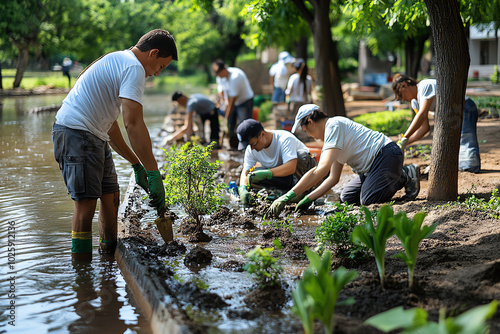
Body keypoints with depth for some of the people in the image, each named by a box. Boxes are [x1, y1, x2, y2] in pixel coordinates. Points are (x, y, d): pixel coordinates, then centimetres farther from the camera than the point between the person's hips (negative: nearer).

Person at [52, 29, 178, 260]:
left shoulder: (117, 61, 22)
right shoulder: (133, 68, -11)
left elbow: (108, 123, 26)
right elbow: (133, 123, -22)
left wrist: (136, 164, 27)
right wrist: (154, 174, -22)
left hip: (93, 136, 11)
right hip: (77, 132, -11)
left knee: (111, 195, 15)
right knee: (86, 202, -11)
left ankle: (110, 256, 25)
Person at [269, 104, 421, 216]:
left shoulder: (334, 125, -15)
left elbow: (322, 169, -27)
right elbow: (333, 177, 15)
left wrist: (289, 196, -29)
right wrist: (309, 198, 3)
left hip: (387, 155, -10)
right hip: (373, 164, 10)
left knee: (368, 200, -25)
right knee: (347, 197, 4)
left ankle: (405, 176, -3)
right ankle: (397, 177, 16)